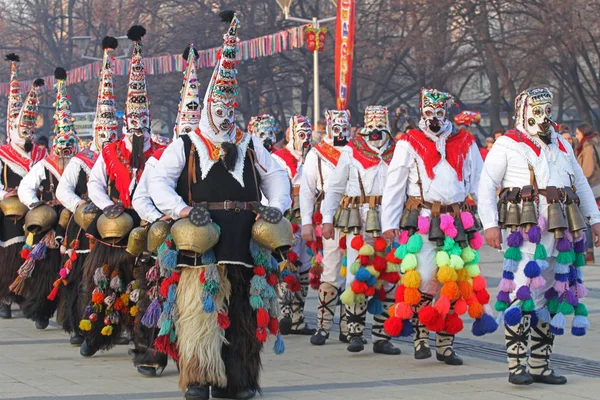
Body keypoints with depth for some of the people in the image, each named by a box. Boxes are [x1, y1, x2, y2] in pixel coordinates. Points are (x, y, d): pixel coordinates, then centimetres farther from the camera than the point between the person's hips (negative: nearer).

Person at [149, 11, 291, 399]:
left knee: (243, 312, 4)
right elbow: (159, 183, 1)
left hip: (244, 247, 3)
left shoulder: (251, 146, 17)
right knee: (200, 310, -9)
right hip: (200, 246, -3)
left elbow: (277, 178, 17)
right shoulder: (185, 146, 8)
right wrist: (183, 210, -15)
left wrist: (276, 207, -3)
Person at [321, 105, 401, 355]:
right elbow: (335, 188, 12)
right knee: (358, 275, -8)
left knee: (388, 278, 3)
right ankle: (355, 332, -1)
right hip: (359, 220, -2)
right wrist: (327, 219, 5)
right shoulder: (351, 152, 8)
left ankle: (381, 336, 9)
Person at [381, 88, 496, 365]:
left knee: (453, 281, 4)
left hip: (456, 222, 3)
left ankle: (446, 344, 12)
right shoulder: (410, 143, 4)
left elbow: (479, 184, 14)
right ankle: (420, 337, 5)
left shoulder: (465, 143, 12)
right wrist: (389, 223, -2)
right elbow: (394, 185, 4)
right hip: (421, 221, -3)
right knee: (422, 279, -10)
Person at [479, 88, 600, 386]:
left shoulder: (561, 145, 22)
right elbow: (487, 184, -1)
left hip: (562, 231, 6)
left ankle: (540, 365, 13)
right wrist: (489, 224, -12)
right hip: (526, 227, -6)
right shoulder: (508, 145, 4)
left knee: (552, 294, 7)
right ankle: (516, 365, -14)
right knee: (523, 292, -14)